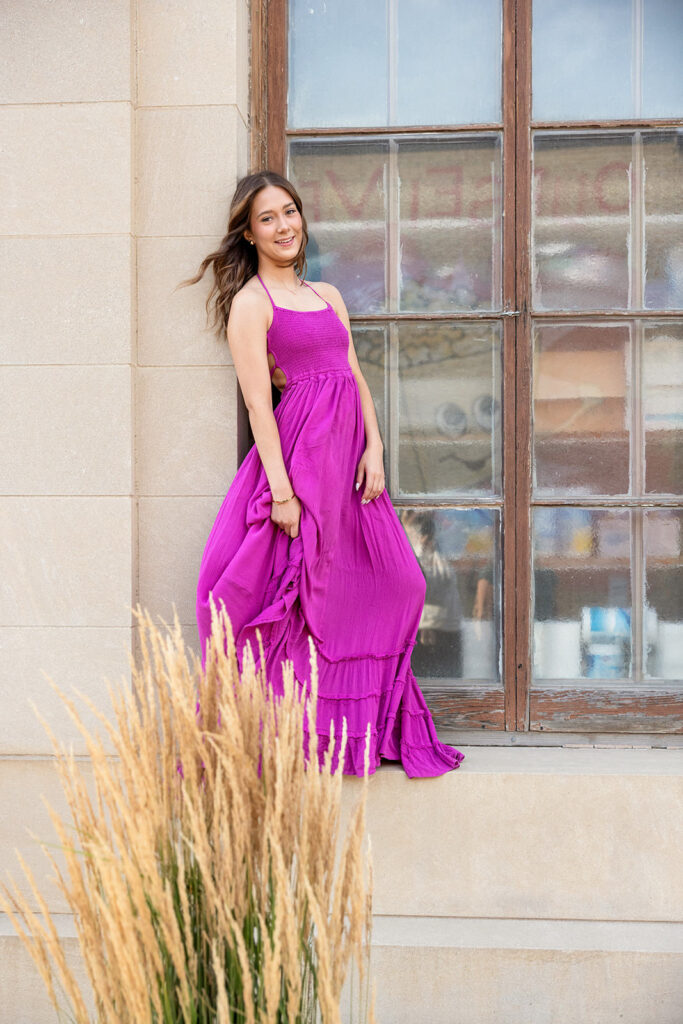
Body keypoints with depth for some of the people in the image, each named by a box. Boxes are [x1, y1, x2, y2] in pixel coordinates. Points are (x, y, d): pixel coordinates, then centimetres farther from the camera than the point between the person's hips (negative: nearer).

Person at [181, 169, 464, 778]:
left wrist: (374, 448, 0)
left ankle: (373, 727, 21)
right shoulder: (250, 302, -3)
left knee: (396, 585, 8)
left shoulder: (326, 295, 19)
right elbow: (258, 403, -11)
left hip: (349, 455, 8)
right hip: (300, 453, -7)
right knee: (304, 597, -3)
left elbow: (356, 377, 15)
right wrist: (281, 490, -17)